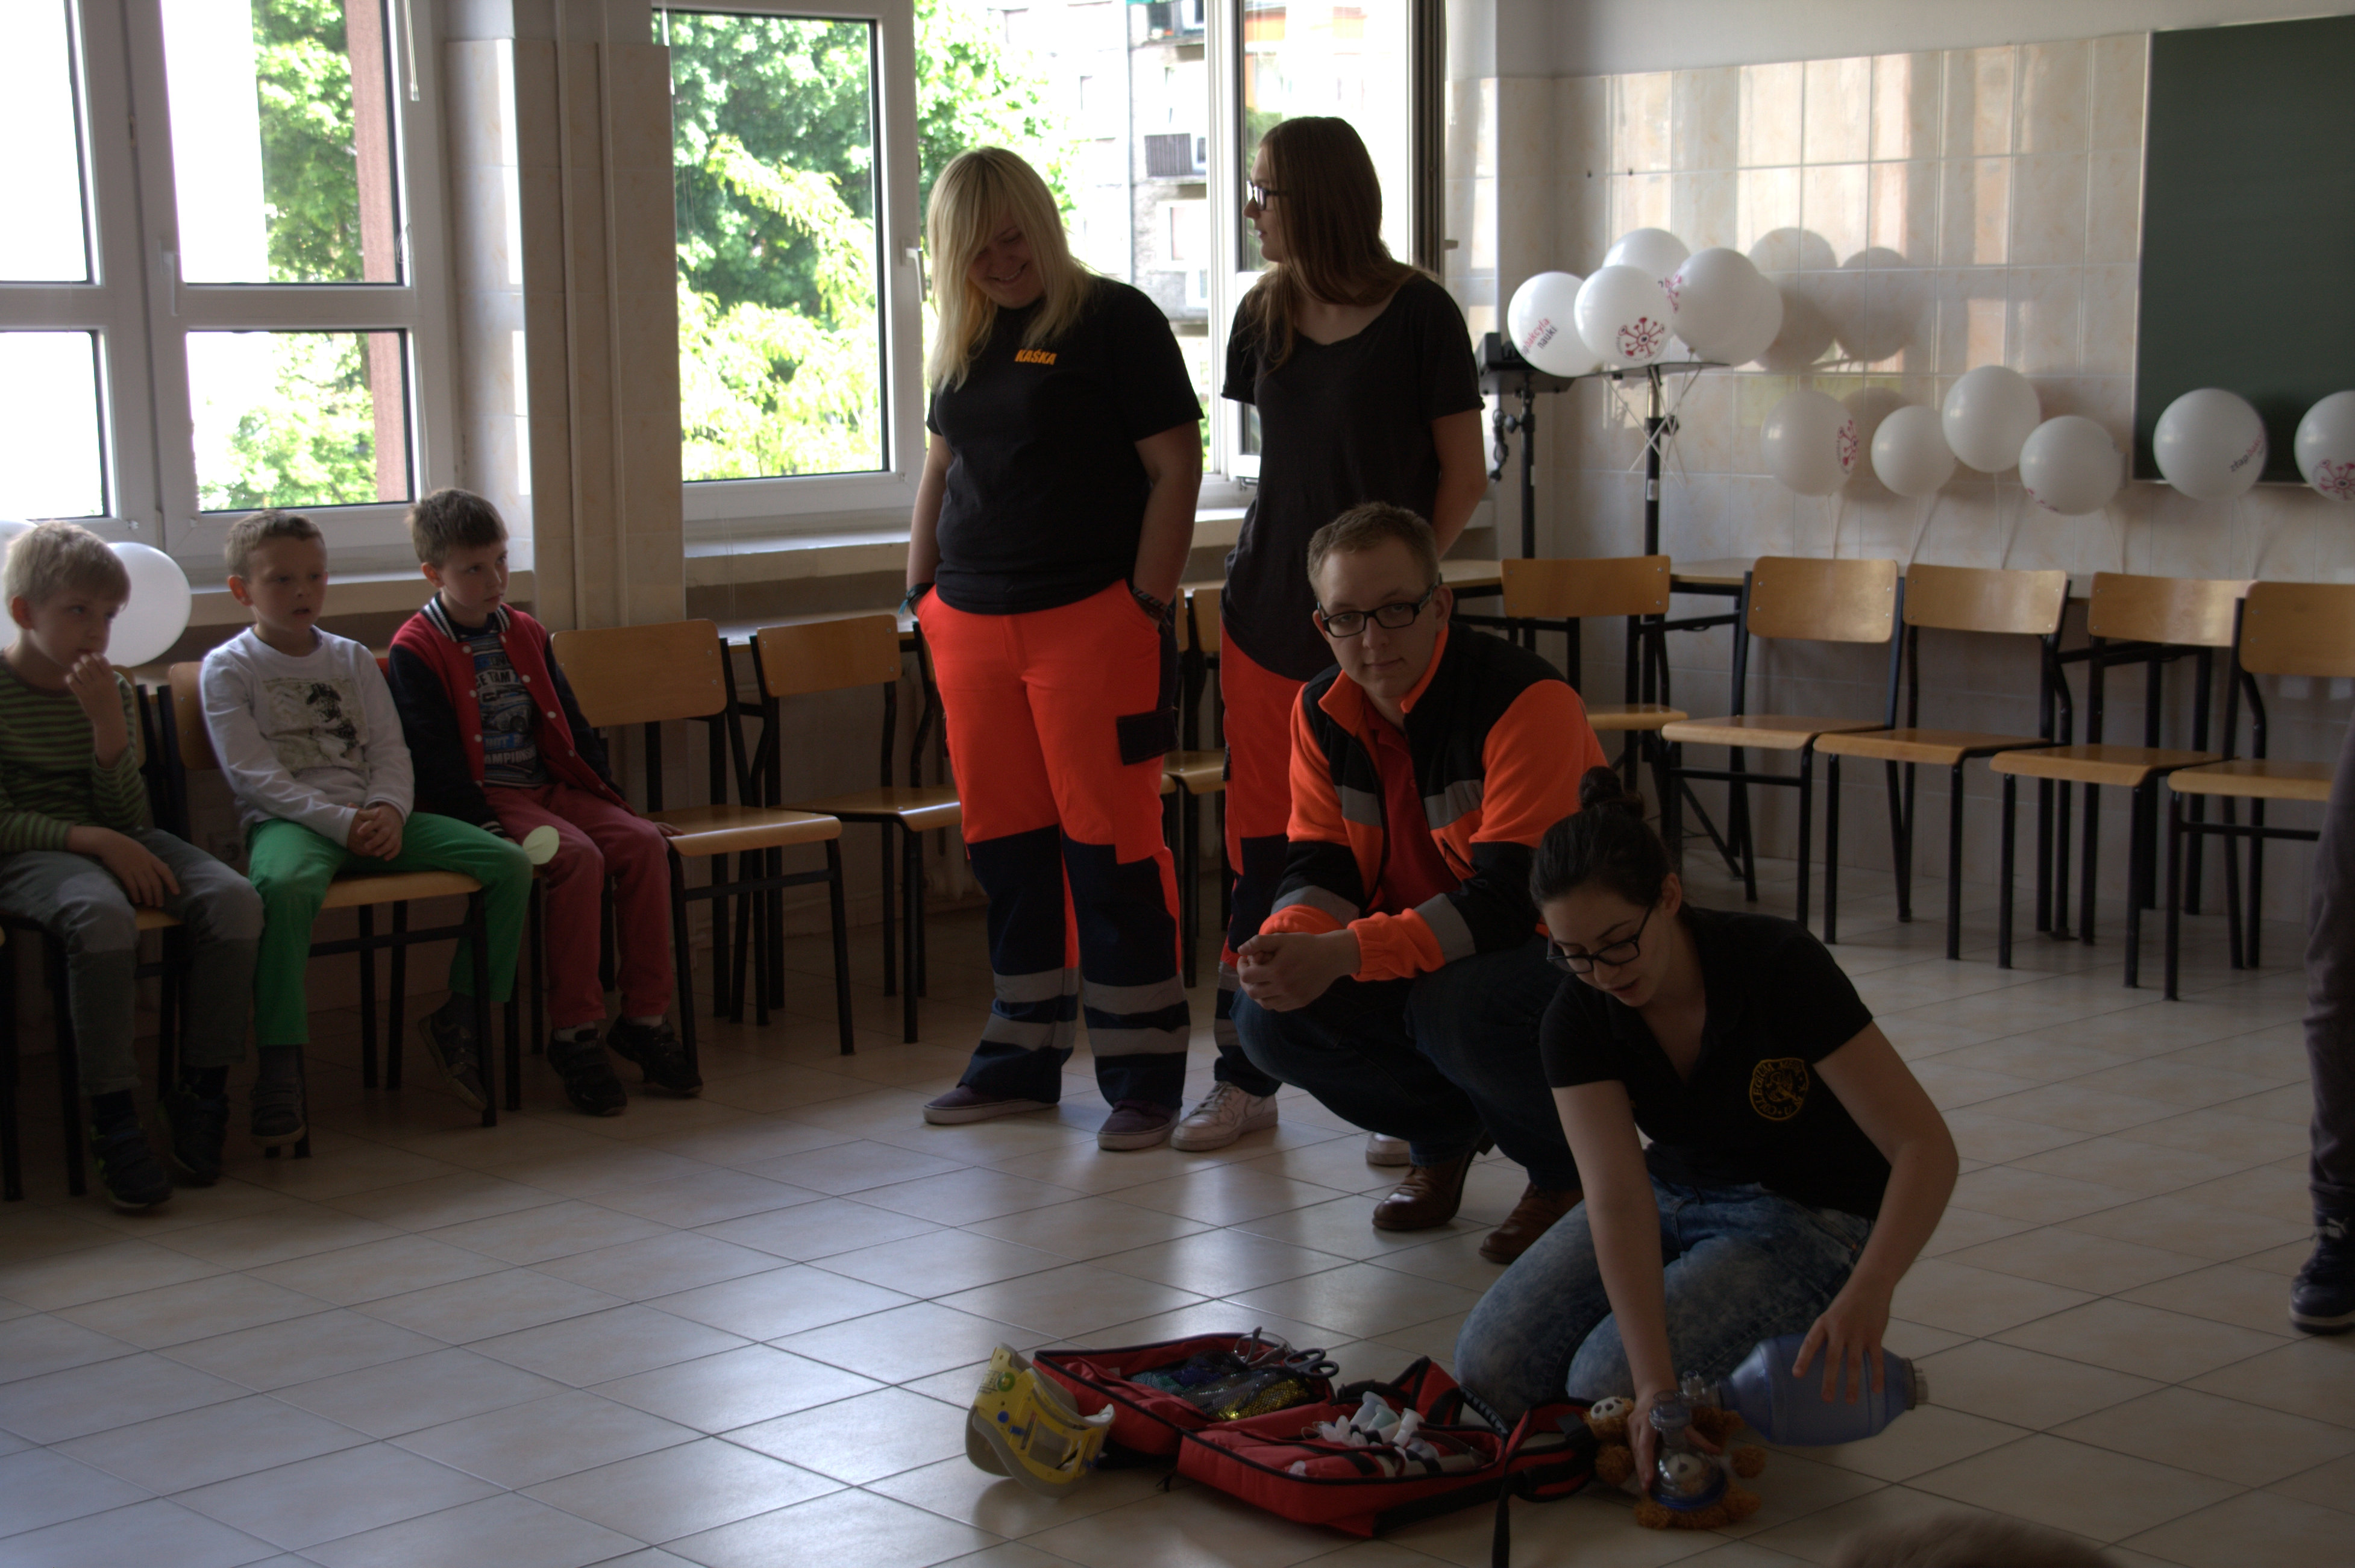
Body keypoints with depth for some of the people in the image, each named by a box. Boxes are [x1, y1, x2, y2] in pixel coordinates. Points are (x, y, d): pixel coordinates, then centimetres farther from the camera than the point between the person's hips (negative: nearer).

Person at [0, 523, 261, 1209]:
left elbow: (128, 817, 2)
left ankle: (200, 1085, -10)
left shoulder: (113, 690, 9)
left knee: (233, 899, -21)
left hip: (117, 845, 5)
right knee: (102, 914, -38)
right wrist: (96, 840, -22)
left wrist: (109, 726, -12)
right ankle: (113, 1119, -30)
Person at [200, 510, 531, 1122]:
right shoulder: (227, 668, 3)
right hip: (286, 819, -5)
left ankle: (459, 1016, 2)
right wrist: (341, 823, -18)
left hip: (371, 815, 5)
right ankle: (280, 1065, -37)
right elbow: (255, 776, -7)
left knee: (509, 863, -11)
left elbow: (391, 749, 12)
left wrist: (388, 810, -11)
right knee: (283, 884, -43)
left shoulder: (352, 659, 20)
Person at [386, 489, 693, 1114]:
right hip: (484, 800, -6)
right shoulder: (416, 650, -4)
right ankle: (573, 1032, -24)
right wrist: (485, 826, -24)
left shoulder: (525, 634, 17)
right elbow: (434, 757, -13)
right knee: (579, 857, -30)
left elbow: (569, 726, 21)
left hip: (551, 788, 7)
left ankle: (644, 1016, -13)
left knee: (643, 842, -18)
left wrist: (608, 797, 11)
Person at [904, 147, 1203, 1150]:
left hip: (1088, 617, -6)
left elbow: (1176, 467, -8)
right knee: (1005, 846, 11)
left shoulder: (1114, 320, -4)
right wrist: (919, 595, 16)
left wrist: (1146, 607, -13)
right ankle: (1022, 1057, 22)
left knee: (1111, 848, -5)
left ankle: (1143, 1074, 2)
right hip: (972, 621, 7)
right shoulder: (964, 342, 15)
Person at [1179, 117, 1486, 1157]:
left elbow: (1463, 478, -2)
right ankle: (1245, 1077, 15)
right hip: (1269, 611, 5)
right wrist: (1286, 566, 12)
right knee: (1263, 844, 6)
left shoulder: (1418, 315, -6)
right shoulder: (1264, 316, 9)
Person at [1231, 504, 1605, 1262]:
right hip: (1421, 958, 7)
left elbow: (1512, 895, -31)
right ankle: (1443, 1136, 14)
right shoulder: (1322, 711, -1)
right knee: (1270, 1015, -16)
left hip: (1558, 948, -6)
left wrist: (1343, 954, -39)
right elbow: (1321, 863, -1)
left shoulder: (1527, 699, -24)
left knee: (1458, 1008, -38)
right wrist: (1285, 942, -27)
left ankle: (1566, 1169, -3)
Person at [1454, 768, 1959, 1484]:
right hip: (1673, 1195, 5)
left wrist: (1868, 1292, -46)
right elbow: (1618, 1198, -27)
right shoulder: (1578, 1020, -17)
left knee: (1606, 1387, -23)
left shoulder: (1779, 966, -28)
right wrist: (1655, 1380, -40)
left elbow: (1925, 1147, -29)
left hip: (1807, 1218, -5)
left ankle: (1801, 1339, 2)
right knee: (1493, 1367, -12)